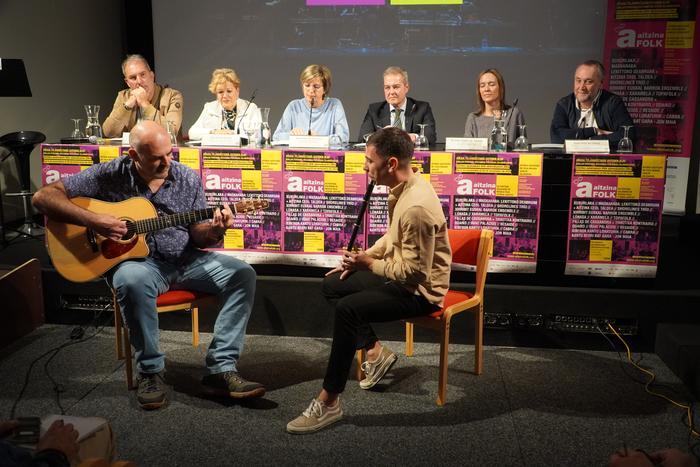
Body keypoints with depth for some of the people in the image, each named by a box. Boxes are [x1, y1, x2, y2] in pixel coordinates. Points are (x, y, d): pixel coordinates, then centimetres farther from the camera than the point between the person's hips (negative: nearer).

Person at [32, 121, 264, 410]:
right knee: (133, 280, -39)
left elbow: (197, 234, 5)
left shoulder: (188, 180, 1)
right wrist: (92, 220, -21)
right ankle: (149, 371, -19)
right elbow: (44, 196, -8)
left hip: (185, 259, 3)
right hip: (137, 260, -3)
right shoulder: (109, 176, -7)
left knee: (242, 274, -17)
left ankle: (221, 370, -17)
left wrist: (214, 232, -19)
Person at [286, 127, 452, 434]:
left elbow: (415, 272, -27)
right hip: (402, 275, 11)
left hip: (420, 291, -10)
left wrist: (369, 263, -17)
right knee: (332, 284, 13)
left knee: (347, 309, -28)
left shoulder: (416, 207, -30)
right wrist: (363, 257, 6)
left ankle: (329, 402, -19)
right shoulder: (403, 187, 2)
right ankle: (375, 352, 15)